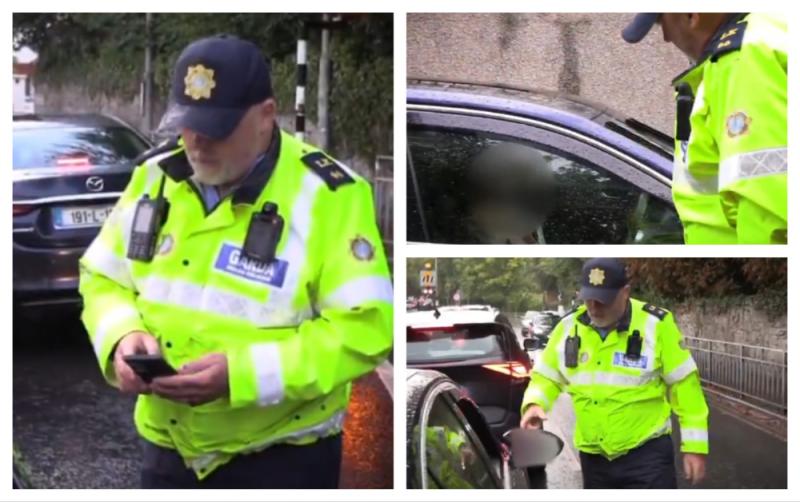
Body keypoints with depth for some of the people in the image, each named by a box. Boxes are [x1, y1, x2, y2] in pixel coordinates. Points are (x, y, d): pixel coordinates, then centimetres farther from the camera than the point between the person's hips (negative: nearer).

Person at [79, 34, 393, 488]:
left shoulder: (325, 195, -17)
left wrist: (242, 373, -29)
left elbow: (363, 328, -21)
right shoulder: (157, 177, 3)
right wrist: (122, 337, -12)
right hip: (169, 451, 6)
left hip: (281, 457, -5)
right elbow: (102, 278, 11)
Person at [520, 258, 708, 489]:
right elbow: (546, 376, 11)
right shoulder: (569, 327, 1)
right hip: (593, 457, 5)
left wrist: (695, 445, -7)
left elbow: (684, 384, -6)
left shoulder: (655, 325, -11)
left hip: (647, 452, -5)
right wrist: (534, 404, -11)